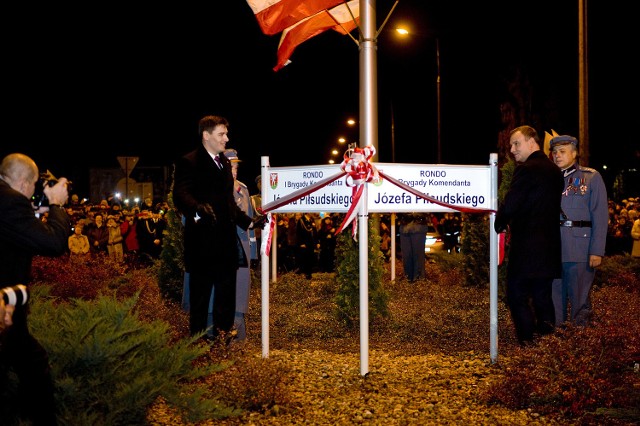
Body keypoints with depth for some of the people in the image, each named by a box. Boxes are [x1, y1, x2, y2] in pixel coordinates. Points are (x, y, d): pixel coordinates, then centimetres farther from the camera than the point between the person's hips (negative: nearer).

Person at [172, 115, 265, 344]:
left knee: (227, 289, 11)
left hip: (226, 240, 8)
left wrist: (248, 222, 21)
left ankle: (223, 332, 21)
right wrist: (199, 208, -39)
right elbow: (180, 196, -20)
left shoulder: (225, 163, 20)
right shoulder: (188, 162, -6)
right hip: (202, 241, -8)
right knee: (201, 291, -1)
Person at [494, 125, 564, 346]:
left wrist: (499, 224, 2)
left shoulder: (526, 170, -14)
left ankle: (528, 344, -5)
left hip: (526, 247, -8)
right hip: (549, 249, 8)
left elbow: (509, 206, -19)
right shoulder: (555, 171, 12)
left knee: (517, 297, -1)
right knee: (543, 296, 14)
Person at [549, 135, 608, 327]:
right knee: (553, 297, 7)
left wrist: (597, 251, -10)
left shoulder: (592, 178, 3)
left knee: (579, 297, 3)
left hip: (580, 250, -3)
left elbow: (600, 216, -3)